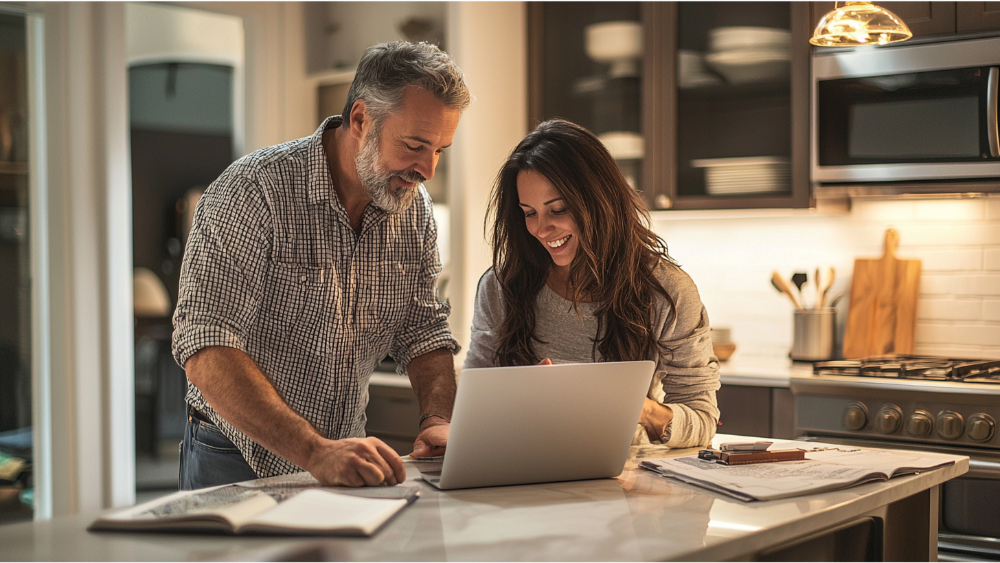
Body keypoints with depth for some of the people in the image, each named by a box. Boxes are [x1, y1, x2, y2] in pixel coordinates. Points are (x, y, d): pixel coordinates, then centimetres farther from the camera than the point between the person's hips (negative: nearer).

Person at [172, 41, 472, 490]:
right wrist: (315, 452, -33)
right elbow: (207, 354, -24)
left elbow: (423, 332, 10)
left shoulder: (414, 209, 3)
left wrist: (438, 420, -10)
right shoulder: (253, 191, -17)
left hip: (343, 460, 5)